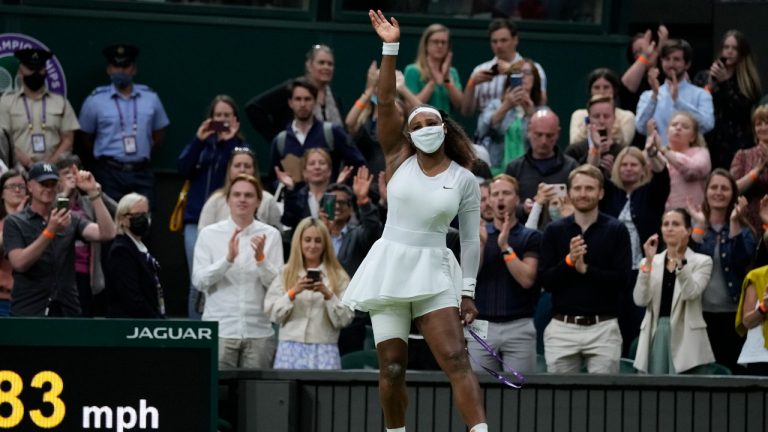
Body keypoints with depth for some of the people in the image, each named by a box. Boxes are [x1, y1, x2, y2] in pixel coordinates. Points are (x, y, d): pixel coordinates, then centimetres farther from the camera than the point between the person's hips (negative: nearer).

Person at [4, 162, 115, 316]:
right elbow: (20, 263, -13)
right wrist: (50, 231, -22)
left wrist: (94, 193, -12)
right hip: (28, 312, -3)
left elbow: (107, 234, -4)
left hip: (67, 312, 3)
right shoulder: (14, 223, 2)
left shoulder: (70, 220, 10)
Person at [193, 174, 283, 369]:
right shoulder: (209, 234, 4)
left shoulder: (270, 235, 4)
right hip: (219, 330, -1)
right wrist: (228, 259, -17)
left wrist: (261, 258, -17)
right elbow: (199, 281, -4)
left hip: (259, 331, 1)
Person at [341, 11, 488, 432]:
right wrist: (390, 47, -14)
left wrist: (468, 292, 2)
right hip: (389, 267, 1)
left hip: (434, 272, -1)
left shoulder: (465, 180, 4)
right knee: (392, 367, 1)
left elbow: (471, 239, 7)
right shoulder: (399, 161, 4)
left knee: (456, 358, -14)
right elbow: (385, 102, -6)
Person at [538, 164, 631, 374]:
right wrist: (568, 261, -14)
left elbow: (622, 278, -5)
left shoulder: (616, 230, 3)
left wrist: (585, 269, -14)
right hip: (562, 327, 2)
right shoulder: (554, 231, 8)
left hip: (603, 327, -2)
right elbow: (545, 280, 2)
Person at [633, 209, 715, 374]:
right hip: (655, 334, 3)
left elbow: (691, 292, -14)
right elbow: (640, 300, -3)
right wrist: (648, 261, -10)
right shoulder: (650, 262, 11)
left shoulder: (701, 262, 3)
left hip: (684, 336, -3)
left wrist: (679, 259, -22)